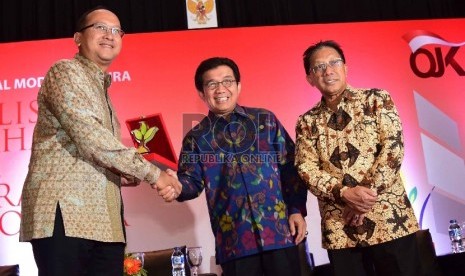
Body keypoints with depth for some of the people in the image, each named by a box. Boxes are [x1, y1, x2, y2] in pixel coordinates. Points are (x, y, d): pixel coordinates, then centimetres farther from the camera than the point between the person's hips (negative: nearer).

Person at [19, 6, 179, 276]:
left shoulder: (102, 91, 26)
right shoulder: (65, 71, -1)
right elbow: (89, 137, -15)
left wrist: (128, 173, 8)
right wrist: (152, 173, -12)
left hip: (104, 221, 8)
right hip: (64, 215, -8)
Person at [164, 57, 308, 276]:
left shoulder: (266, 120, 7)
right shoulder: (196, 137, 8)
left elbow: (291, 167, 6)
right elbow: (192, 182, 0)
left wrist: (297, 210, -1)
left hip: (280, 230, 0)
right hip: (234, 240, 0)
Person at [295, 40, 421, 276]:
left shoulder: (376, 99, 4)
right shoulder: (307, 122, 8)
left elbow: (393, 146, -6)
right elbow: (306, 169, -1)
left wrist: (370, 191, -15)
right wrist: (345, 193, -16)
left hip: (389, 218, -1)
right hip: (339, 229, 2)